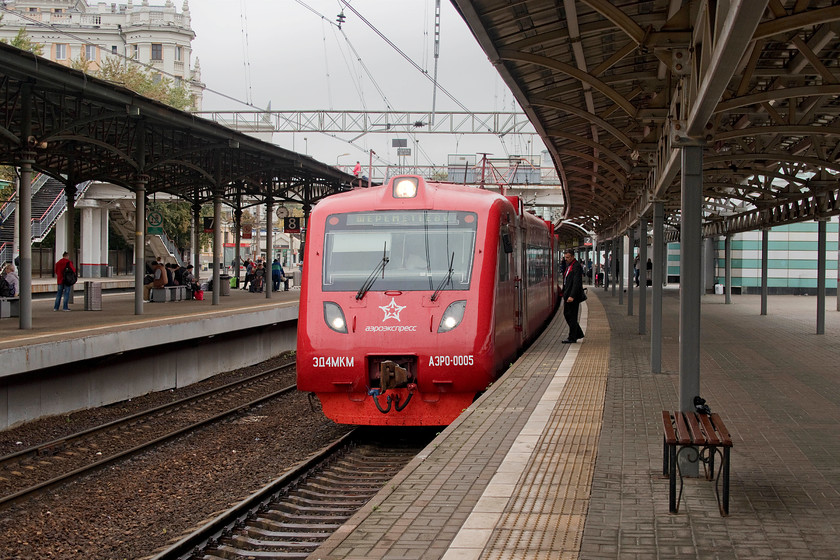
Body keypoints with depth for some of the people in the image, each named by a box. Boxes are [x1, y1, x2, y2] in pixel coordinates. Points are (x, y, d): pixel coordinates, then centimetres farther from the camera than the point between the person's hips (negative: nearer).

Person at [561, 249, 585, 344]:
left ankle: (572, 338, 3)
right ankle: (579, 333, 25)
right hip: (567, 295, 10)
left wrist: (572, 296, -27)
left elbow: (576, 283, -22)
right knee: (566, 314, 14)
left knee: (572, 316, -4)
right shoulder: (568, 266, 15)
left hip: (573, 296, -10)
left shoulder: (576, 267, -15)